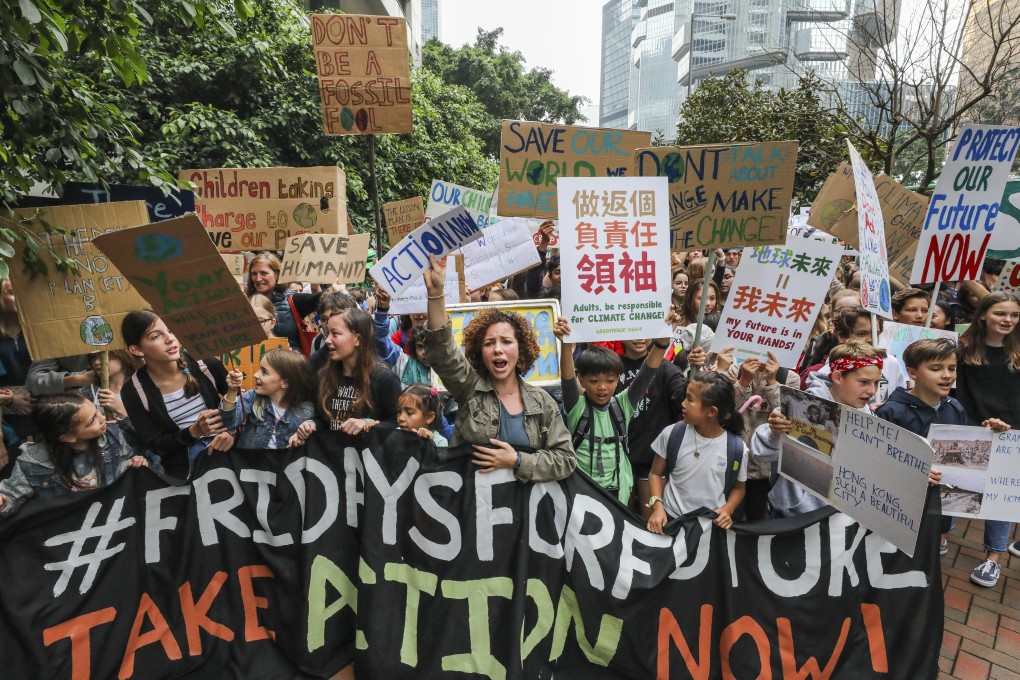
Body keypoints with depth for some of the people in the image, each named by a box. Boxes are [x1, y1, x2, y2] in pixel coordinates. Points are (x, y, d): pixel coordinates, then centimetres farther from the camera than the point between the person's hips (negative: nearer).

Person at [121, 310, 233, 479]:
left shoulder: (205, 365, -7)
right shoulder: (133, 392, -6)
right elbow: (154, 445, -4)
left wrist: (232, 432, -14)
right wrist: (193, 432, -22)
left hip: (228, 449, 1)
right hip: (185, 465, -1)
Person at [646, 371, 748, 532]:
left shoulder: (737, 448, -12)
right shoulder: (671, 434, -12)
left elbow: (738, 488, 6)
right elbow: (656, 474, 1)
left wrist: (727, 509, -12)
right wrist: (657, 506, -13)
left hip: (713, 524, 0)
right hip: (671, 519, 0)